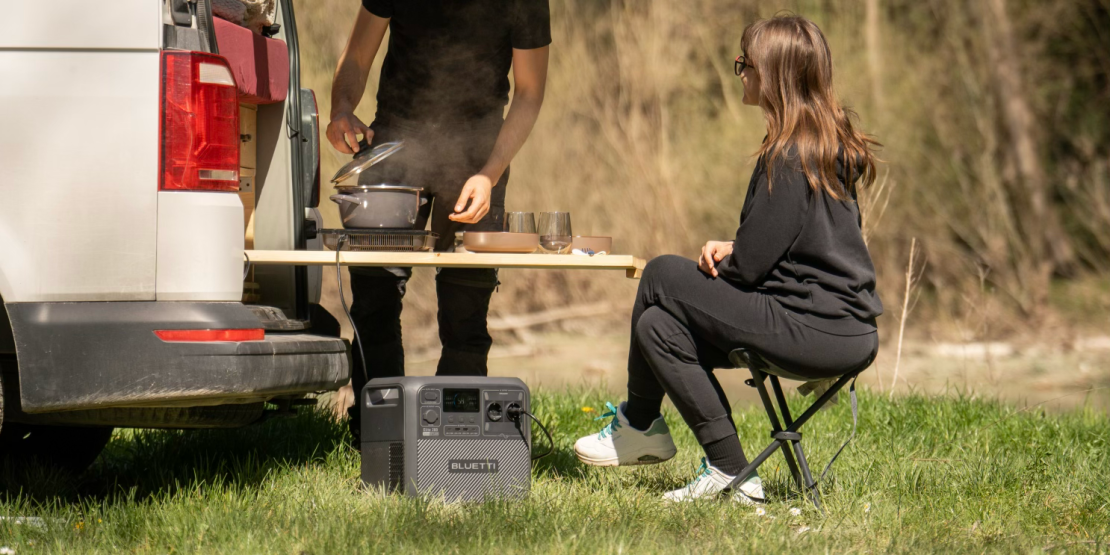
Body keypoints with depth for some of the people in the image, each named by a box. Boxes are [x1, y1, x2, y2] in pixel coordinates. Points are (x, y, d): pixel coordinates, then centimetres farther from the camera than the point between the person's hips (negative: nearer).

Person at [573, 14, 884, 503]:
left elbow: (750, 265, -15)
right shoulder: (831, 144, 13)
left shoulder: (791, 155, -16)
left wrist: (721, 263, 6)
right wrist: (731, 250, 6)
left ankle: (638, 423, 12)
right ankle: (729, 471, 11)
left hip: (819, 332, -10)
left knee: (662, 276, -3)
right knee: (660, 325, 10)